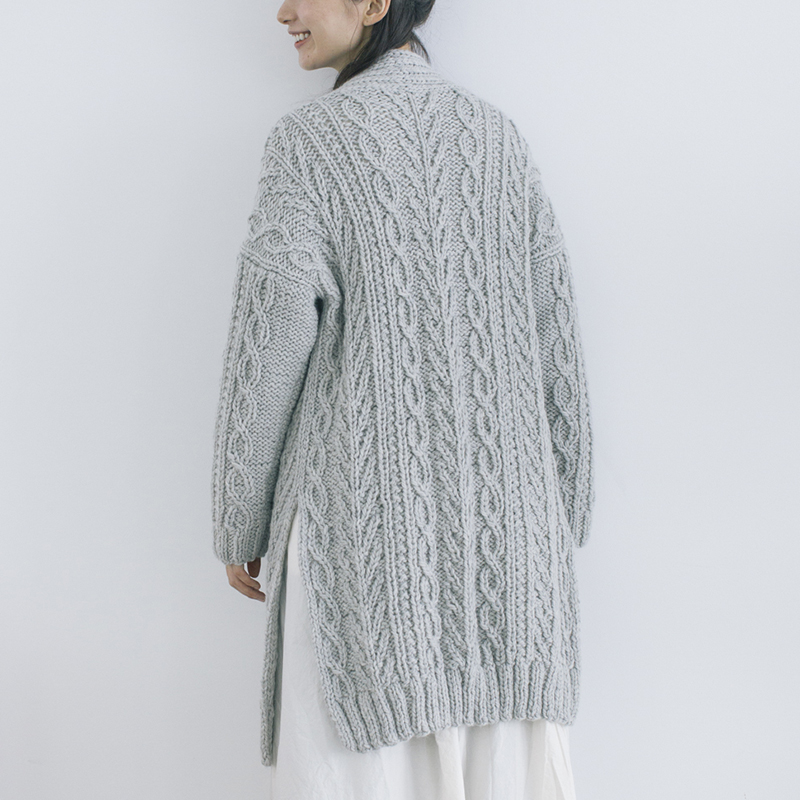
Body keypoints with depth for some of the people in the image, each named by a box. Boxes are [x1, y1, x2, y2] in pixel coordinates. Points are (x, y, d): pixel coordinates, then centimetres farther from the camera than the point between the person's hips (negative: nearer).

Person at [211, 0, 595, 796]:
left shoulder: (310, 137, -5)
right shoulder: (498, 135, 9)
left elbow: (271, 344, -10)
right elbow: (554, 342, 8)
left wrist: (238, 525, 2)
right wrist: (561, 519, 15)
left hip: (365, 502, -4)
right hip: (501, 509, 5)